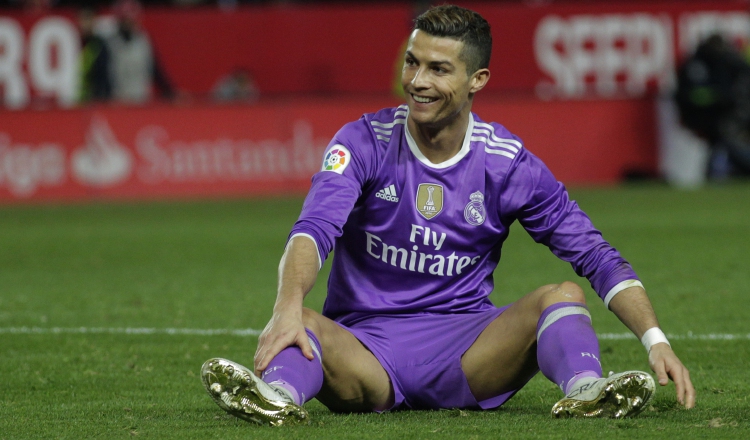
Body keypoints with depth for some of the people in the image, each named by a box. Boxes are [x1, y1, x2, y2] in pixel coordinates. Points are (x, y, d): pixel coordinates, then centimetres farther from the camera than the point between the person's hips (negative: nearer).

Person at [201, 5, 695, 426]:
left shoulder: (508, 163, 1)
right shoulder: (365, 142, -2)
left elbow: (598, 256, 2)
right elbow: (315, 228, -18)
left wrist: (655, 340, -13)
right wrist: (288, 309, -39)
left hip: (467, 355, 1)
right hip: (366, 350, -1)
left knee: (563, 296, -21)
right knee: (300, 324, -31)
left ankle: (586, 391, -49)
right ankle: (278, 394, -61)